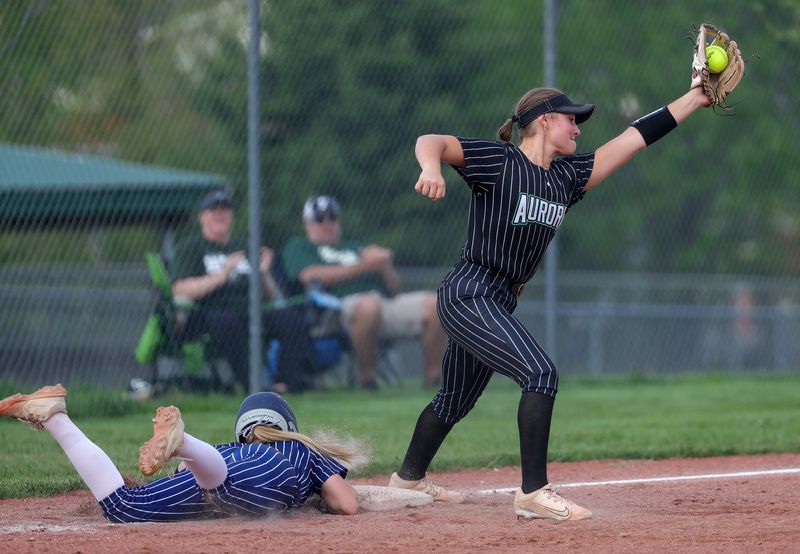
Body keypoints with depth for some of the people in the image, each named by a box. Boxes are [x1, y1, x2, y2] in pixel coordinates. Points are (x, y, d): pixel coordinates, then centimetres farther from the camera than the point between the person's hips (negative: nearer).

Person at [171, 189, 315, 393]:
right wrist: (221, 276, -18)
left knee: (291, 316, -19)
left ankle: (290, 381, -30)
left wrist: (264, 274, 0)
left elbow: (272, 297, 22)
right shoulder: (189, 248, 9)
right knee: (227, 319, -39)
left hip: (251, 315, 5)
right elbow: (180, 291, -9)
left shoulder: (244, 248, 24)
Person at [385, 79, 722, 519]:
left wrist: (696, 98, 9)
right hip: (468, 295, -9)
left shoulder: (567, 176, 10)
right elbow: (432, 142, -20)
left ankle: (410, 476, 42)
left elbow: (633, 138, 10)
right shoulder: (498, 161, -9)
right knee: (540, 373, -21)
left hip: (498, 302, 9)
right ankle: (534, 492, -21)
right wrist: (432, 169, -43)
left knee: (457, 399, 22)